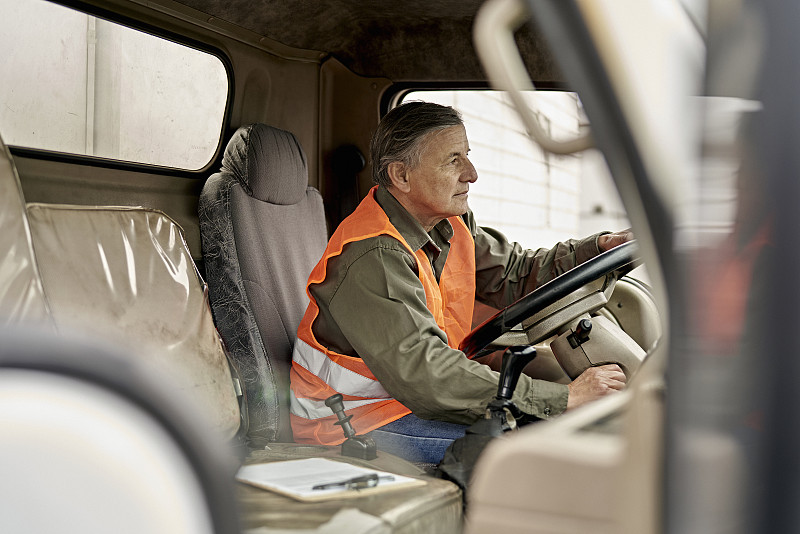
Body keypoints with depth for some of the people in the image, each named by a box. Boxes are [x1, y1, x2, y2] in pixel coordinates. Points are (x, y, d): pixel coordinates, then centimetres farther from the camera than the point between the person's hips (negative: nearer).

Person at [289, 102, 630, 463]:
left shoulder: (449, 223, 2)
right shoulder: (372, 257, -28)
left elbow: (514, 274, 14)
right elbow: (425, 375, -35)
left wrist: (599, 249, -3)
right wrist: (564, 398, -35)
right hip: (353, 424, -8)